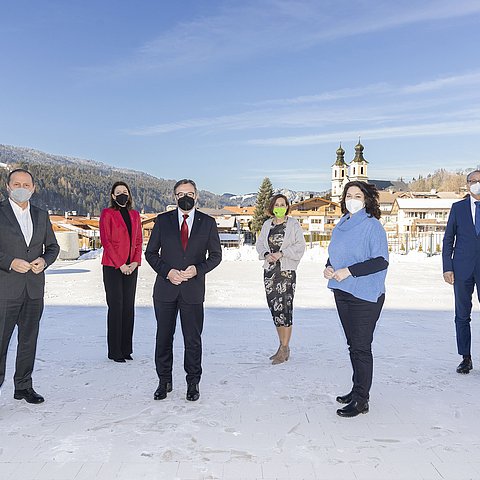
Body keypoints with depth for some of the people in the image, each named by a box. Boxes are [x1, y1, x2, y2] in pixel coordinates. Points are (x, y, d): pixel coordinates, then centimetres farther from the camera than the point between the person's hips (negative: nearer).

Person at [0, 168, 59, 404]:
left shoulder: (41, 215, 11)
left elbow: (53, 246, 17)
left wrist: (44, 260, -3)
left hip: (34, 288, 5)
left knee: (29, 340, 12)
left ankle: (23, 386, 25)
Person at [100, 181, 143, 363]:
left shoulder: (135, 215, 14)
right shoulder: (107, 213, -1)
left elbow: (138, 241, 12)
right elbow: (105, 241, -8)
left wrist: (135, 262, -3)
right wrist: (120, 264, -12)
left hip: (131, 267, 5)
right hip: (112, 266, -5)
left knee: (129, 307, 6)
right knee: (116, 306, -3)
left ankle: (126, 349, 15)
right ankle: (114, 351, 6)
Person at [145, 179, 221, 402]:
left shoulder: (208, 223, 4)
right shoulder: (162, 220, 4)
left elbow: (215, 255, 7)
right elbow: (150, 252, 5)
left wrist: (197, 269, -11)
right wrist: (167, 271, -10)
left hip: (193, 289, -1)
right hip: (165, 288, 1)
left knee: (193, 339, 6)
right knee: (164, 337, 9)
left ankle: (193, 383, 22)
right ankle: (164, 381, 25)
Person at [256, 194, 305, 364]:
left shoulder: (293, 224, -1)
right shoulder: (267, 224, 12)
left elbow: (300, 246, -5)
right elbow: (260, 244, 12)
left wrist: (282, 253, -15)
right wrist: (266, 254, -7)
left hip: (286, 270, -5)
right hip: (269, 270, 5)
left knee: (284, 307, -9)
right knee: (274, 306, 8)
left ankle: (284, 349, 0)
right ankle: (282, 346, 21)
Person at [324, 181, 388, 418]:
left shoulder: (372, 226, -11)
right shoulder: (341, 226, 12)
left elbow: (381, 261, -17)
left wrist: (349, 271, -20)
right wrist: (328, 267, 2)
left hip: (365, 296, -8)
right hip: (342, 292, 8)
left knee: (361, 347, -4)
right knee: (352, 344, 17)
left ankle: (361, 400, 6)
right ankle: (358, 389, 31)